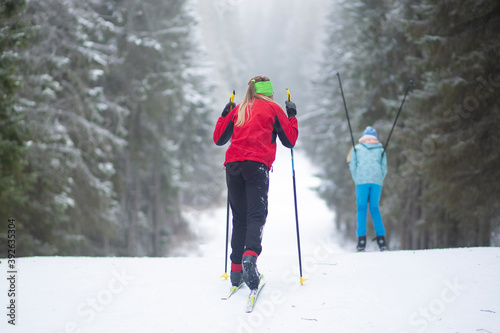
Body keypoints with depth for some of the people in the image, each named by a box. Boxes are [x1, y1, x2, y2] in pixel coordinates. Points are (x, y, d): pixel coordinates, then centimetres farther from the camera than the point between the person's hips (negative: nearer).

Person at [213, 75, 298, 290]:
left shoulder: (238, 110, 22)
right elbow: (290, 141, 14)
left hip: (233, 165, 4)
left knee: (239, 218, 10)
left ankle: (236, 268, 3)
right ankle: (250, 255, -36)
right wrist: (292, 116, 26)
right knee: (257, 215, -11)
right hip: (257, 165, -4)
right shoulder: (273, 108, 13)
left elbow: (218, 139, 27)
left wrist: (224, 116, 39)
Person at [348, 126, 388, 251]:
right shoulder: (380, 149, 15)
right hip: (377, 181, 1)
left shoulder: (357, 148, 12)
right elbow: (384, 168, 11)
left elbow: (352, 167, 6)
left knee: (361, 208, -1)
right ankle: (381, 238, 0)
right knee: (374, 208, 7)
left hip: (362, 181, -1)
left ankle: (362, 239, -10)